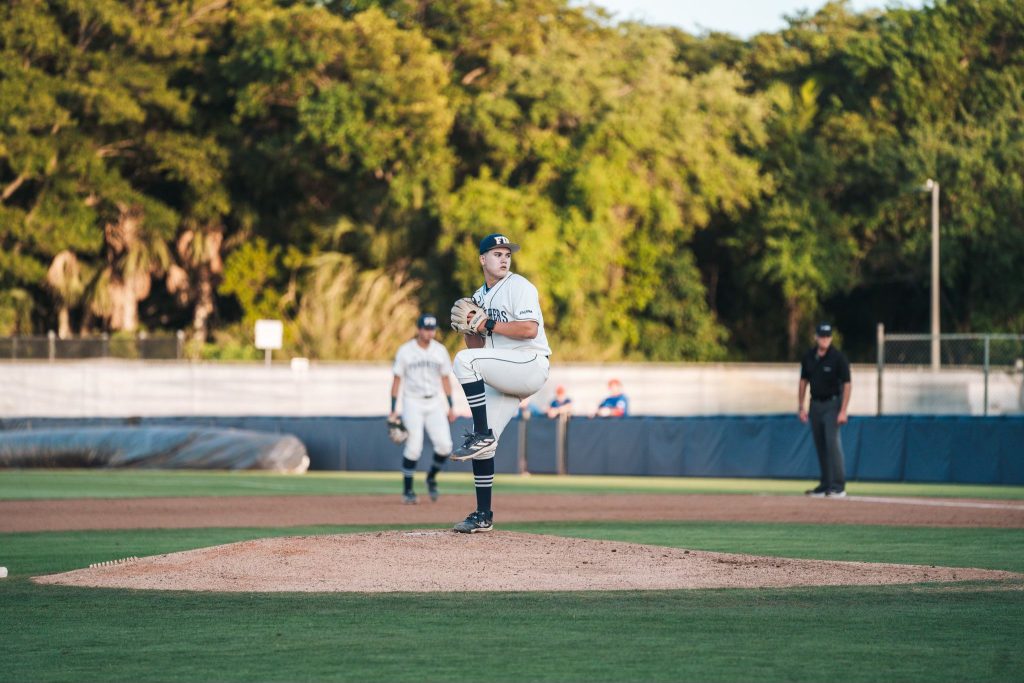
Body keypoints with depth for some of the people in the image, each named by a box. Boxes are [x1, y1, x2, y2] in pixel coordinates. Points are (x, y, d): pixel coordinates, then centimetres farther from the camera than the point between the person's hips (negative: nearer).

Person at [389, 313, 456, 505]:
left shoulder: (440, 350, 5)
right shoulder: (405, 351, -4)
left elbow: (445, 379, 12)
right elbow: (397, 380, -2)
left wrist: (450, 406, 6)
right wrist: (393, 410, -6)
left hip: (434, 403, 3)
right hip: (412, 403, -3)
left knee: (444, 445, -10)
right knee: (414, 448, -11)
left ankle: (431, 478, 16)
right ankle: (407, 490, 3)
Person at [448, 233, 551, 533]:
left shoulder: (519, 286, -4)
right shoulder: (479, 297, 19)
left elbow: (529, 329, -19)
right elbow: (477, 347, 19)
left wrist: (487, 324, -15)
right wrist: (468, 327, -1)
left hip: (531, 365, -8)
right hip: (503, 378, 8)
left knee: (465, 360, -28)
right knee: (481, 445, 1)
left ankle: (482, 435, -24)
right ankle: (483, 516, 9)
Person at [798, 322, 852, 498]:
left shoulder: (838, 357, -13)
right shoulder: (808, 357, 3)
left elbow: (846, 384, -13)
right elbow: (804, 381, 13)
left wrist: (843, 411, -19)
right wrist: (801, 407, 9)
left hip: (832, 404, -6)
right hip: (816, 404, 6)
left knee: (832, 442, -15)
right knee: (820, 445, 7)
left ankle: (838, 486, -16)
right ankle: (826, 485, 13)